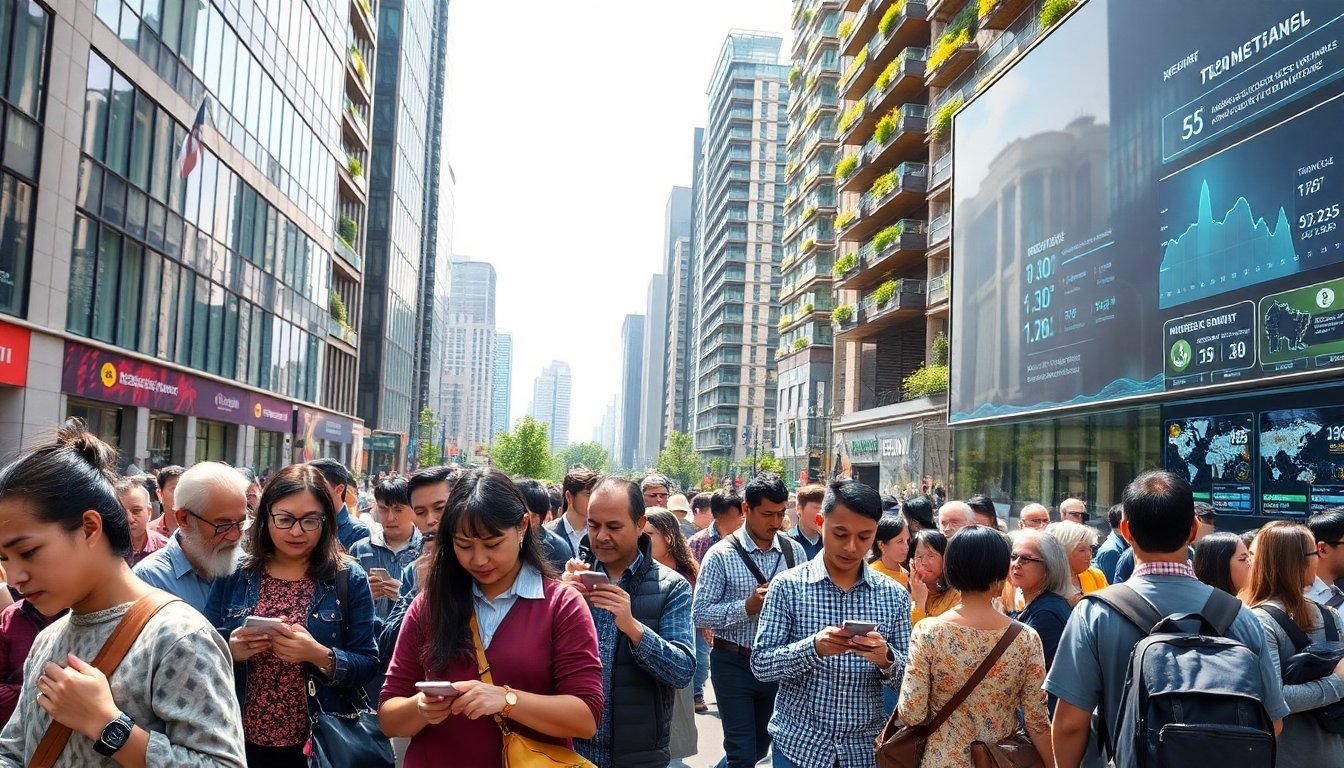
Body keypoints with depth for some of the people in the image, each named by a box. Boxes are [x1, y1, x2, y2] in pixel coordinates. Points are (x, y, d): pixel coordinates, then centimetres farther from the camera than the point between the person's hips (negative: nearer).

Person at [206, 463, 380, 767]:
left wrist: (320, 656, -26)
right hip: (243, 742, 2)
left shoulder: (349, 578, -8)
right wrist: (230, 651, -18)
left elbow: (368, 665, -9)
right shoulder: (233, 574, -2)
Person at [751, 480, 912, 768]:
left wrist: (886, 659, -20)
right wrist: (813, 647, -27)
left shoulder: (894, 595, -2)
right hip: (797, 745, -2)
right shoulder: (788, 586, -9)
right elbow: (760, 665, -11)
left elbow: (908, 678, 1)